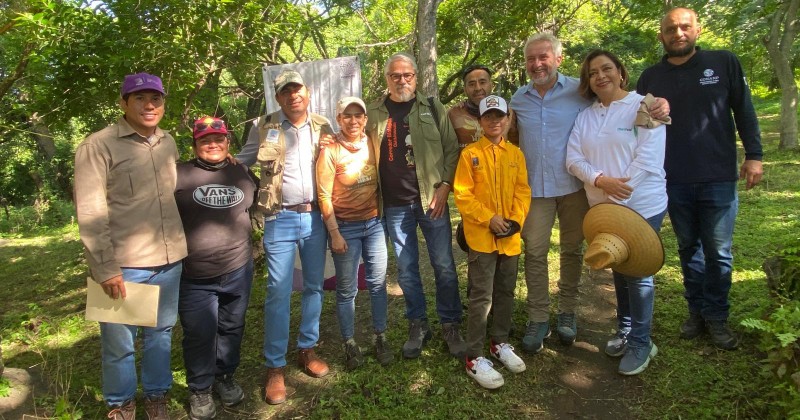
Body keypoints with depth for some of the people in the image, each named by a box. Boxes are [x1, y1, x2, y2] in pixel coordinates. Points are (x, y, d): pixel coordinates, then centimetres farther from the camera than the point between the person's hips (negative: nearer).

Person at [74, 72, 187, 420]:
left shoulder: (168, 143, 10)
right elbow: (90, 213, -11)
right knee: (120, 341, 8)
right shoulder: (98, 145, -8)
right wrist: (106, 267, -14)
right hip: (123, 265, -5)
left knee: (161, 332, 17)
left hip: (170, 260, 5)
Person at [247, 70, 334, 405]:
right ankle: (275, 367, 8)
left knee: (314, 286, 10)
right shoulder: (264, 127, 1)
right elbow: (242, 164, 11)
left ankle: (307, 349, 27)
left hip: (316, 217, 3)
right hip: (280, 220, -2)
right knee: (278, 292, -3)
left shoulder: (323, 127, 6)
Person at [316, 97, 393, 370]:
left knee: (378, 283, 10)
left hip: (374, 223, 4)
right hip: (345, 227, -4)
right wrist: (335, 233, -12)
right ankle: (350, 344, 23)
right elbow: (324, 196, -10)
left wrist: (384, 216, 6)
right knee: (347, 289, 7)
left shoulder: (372, 145, 2)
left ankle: (380, 338, 27)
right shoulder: (330, 151, -10)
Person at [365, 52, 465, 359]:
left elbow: (452, 149, 2)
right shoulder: (374, 113, 7)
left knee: (444, 266, 3)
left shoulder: (432, 109, 5)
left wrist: (444, 186, -8)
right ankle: (418, 325, 24)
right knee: (406, 270, 9)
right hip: (395, 205, 1)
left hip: (432, 199, -1)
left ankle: (451, 326, 18)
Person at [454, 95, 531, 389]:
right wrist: (489, 218, -16)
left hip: (510, 237, 5)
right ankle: (474, 358, 7)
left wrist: (516, 219, -9)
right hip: (481, 236, -4)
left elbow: (523, 190, 6)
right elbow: (462, 194, -9)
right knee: (481, 297, -2)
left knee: (505, 293, 16)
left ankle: (500, 343, 33)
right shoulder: (470, 154, -4)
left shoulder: (515, 154, 8)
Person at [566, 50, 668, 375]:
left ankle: (640, 342, 18)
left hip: (642, 206, -5)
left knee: (637, 273, 2)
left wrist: (620, 192, -18)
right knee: (618, 269, 17)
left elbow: (648, 157, -16)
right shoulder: (585, 116, 8)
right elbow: (574, 158, -1)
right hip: (603, 208, 5)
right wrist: (601, 181, -19)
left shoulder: (643, 106, -7)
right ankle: (624, 330, 34)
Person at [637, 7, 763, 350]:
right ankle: (696, 310, 24)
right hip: (674, 181, 2)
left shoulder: (724, 63, 2)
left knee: (718, 252, 4)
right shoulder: (651, 77, 6)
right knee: (688, 248, 12)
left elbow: (744, 112, 3)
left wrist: (754, 155, -2)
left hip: (718, 179, -2)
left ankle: (716, 316, 18)